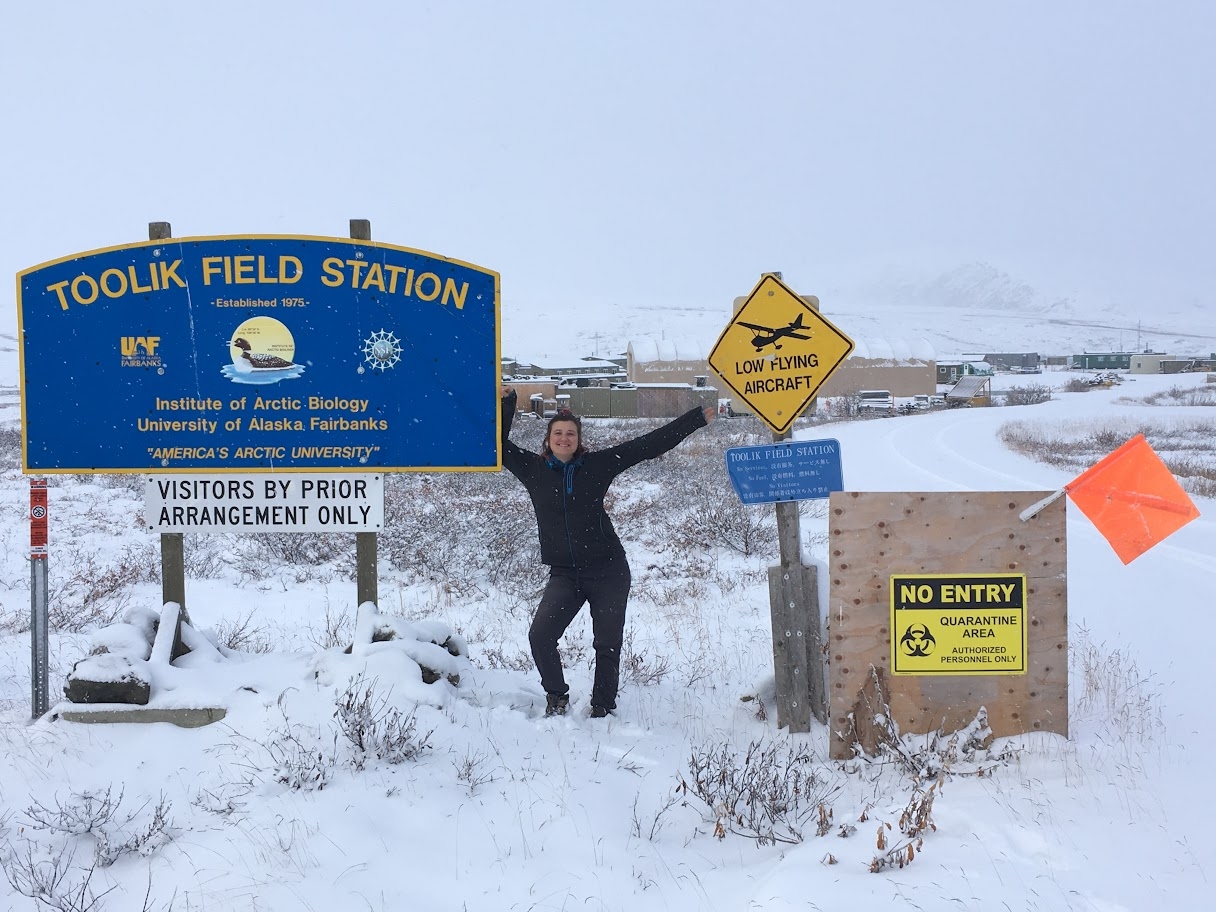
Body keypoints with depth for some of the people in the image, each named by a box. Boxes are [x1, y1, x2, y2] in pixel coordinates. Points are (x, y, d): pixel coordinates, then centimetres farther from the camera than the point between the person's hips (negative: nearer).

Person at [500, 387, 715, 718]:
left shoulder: (597, 464, 1)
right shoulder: (533, 469, 4)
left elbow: (650, 444, 3)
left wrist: (697, 418, 5)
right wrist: (506, 404, 0)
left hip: (608, 571, -1)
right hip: (564, 574, 1)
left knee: (608, 644, 4)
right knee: (540, 635, -16)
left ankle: (602, 708, 20)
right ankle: (557, 697, 6)